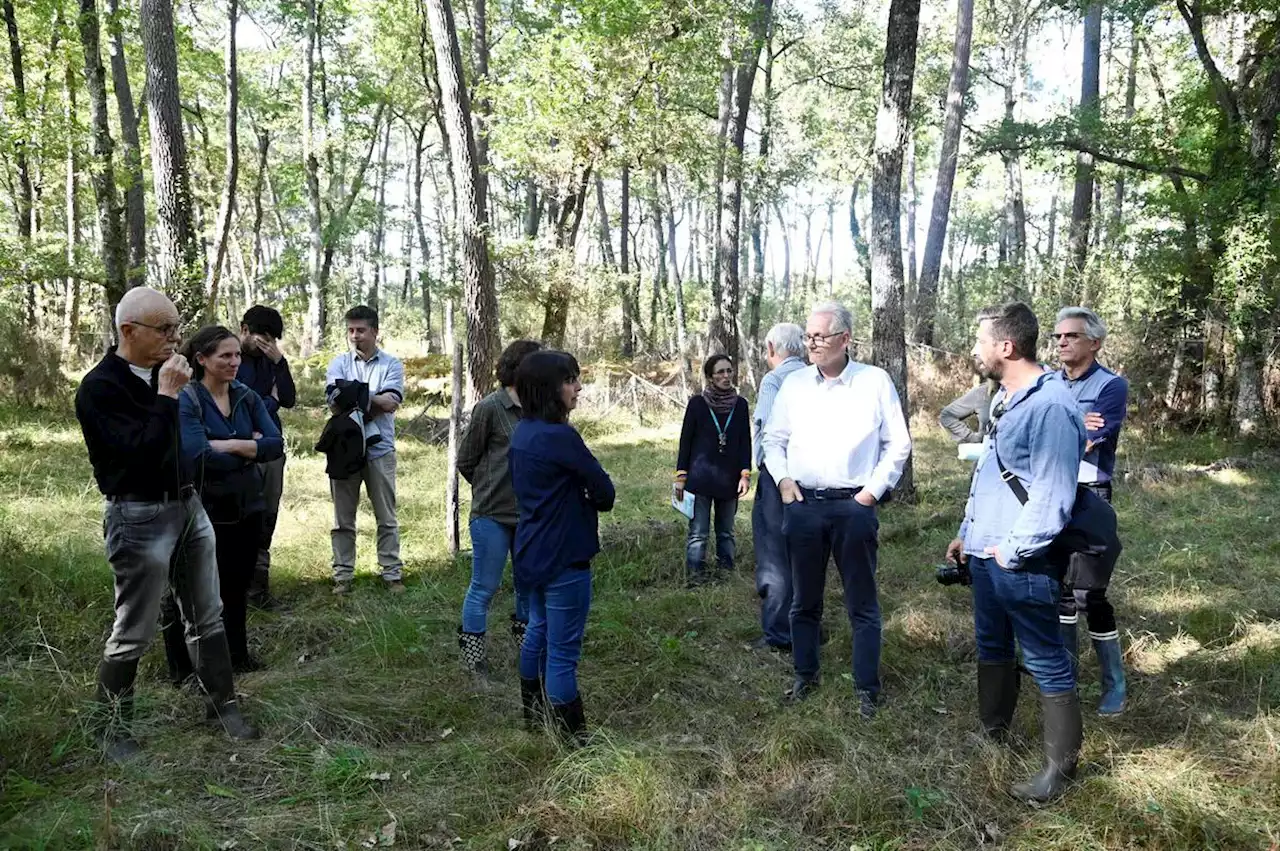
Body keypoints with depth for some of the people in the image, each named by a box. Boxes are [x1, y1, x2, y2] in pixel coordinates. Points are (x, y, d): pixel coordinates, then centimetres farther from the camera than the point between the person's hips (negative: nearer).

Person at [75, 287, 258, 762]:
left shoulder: (162, 372, 7)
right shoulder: (100, 388, -16)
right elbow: (140, 452, -25)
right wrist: (167, 396, -23)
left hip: (189, 506, 7)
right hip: (140, 518, -7)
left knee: (207, 617, 12)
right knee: (134, 633, 4)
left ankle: (222, 706, 24)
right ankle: (112, 728, 22)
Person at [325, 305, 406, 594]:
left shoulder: (392, 364, 3)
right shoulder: (339, 364, 8)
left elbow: (391, 402, -11)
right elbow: (335, 404, -7)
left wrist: (355, 396, -14)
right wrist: (369, 403, -16)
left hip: (379, 449, -1)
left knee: (386, 517, 5)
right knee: (343, 518, 7)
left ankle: (392, 573, 12)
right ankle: (342, 575, 15)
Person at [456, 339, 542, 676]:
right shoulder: (489, 408, -12)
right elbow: (466, 462, -2)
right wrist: (491, 490, 7)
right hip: (493, 514, -5)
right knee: (484, 587, 6)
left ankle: (523, 632, 40)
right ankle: (471, 651, 22)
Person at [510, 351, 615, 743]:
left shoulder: (523, 432, 5)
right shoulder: (560, 436, -23)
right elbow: (604, 490, -16)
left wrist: (576, 498, -2)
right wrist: (595, 500, 5)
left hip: (533, 551, 10)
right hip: (563, 556, -10)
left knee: (538, 629, 24)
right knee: (563, 651, -1)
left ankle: (532, 712, 39)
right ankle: (572, 736, 10)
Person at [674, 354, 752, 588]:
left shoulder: (740, 405, 4)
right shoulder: (697, 403, -3)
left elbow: (745, 442, 6)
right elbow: (685, 441, 1)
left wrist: (745, 474, -3)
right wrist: (681, 476, -2)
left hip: (729, 480, 3)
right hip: (700, 479, -3)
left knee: (726, 532, 11)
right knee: (698, 533, -3)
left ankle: (726, 573, 20)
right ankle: (694, 577, 3)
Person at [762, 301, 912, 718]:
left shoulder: (875, 381, -2)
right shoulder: (794, 383, 6)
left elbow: (898, 444, 2)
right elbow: (774, 439, 14)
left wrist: (874, 489, -5)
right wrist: (782, 479, -1)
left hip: (855, 506, -3)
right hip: (802, 505, 3)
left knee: (862, 604, 5)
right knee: (804, 600, 13)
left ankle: (867, 689, 15)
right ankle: (805, 676, 28)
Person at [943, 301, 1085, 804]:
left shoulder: (1050, 404, -19)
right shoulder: (1005, 399, 13)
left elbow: (1052, 494, -22)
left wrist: (1012, 551, -17)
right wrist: (967, 535, 21)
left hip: (1022, 565, -10)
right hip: (986, 556, 10)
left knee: (1046, 664, 3)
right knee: (992, 648, 22)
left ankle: (1060, 766, 15)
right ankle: (992, 732, 38)